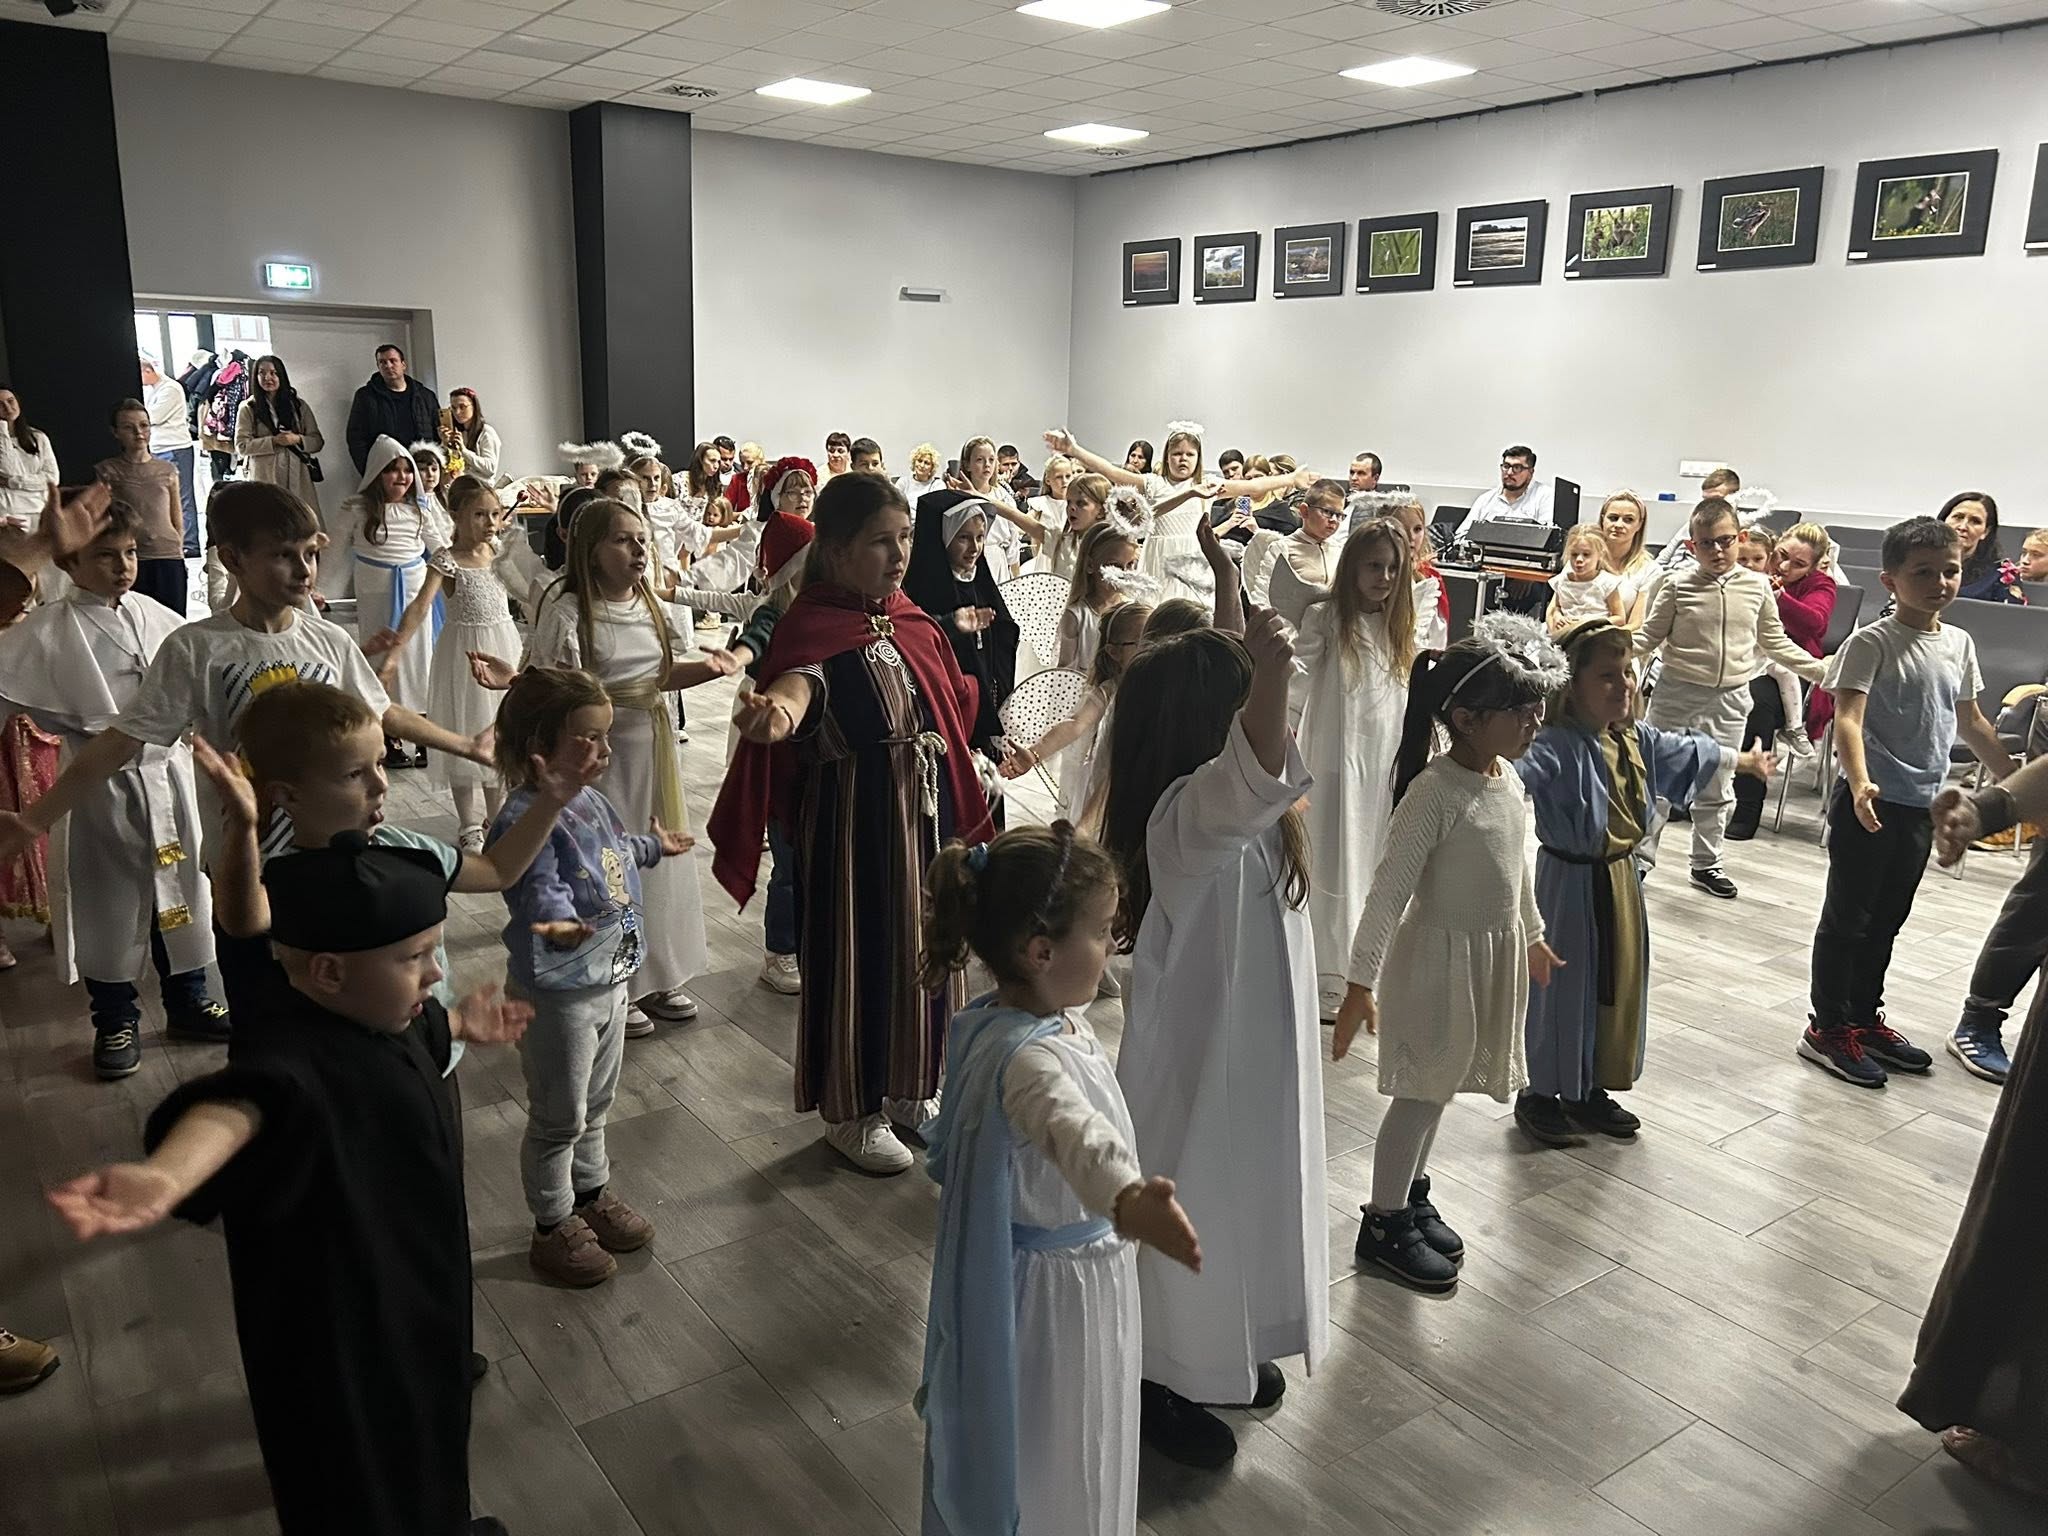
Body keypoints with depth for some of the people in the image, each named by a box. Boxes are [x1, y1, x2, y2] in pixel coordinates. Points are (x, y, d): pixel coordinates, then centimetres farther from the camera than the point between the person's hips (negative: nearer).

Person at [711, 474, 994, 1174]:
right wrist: (777, 711, -62)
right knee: (858, 952, 4)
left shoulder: (912, 620, 6)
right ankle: (853, 1111, 23)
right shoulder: (814, 626, -17)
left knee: (922, 944, 17)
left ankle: (909, 1087, 37)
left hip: (926, 809, 8)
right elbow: (798, 677, -39)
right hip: (854, 819, -7)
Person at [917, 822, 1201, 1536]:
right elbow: (1075, 1131, -59)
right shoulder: (1029, 1058, -38)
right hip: (1053, 1289, -10)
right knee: (1043, 1468, 13)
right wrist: (1128, 1201, -77)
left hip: (1078, 1270, 10)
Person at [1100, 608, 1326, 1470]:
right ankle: (1159, 1384, 35)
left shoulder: (1232, 802, -2)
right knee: (1186, 1213, 11)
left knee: (1239, 1199, 27)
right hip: (1200, 1051, -10)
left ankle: (1223, 1354, 51)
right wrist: (1269, 676, -68)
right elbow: (1252, 779, -55)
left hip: (1249, 1042, 10)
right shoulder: (1186, 816, -33)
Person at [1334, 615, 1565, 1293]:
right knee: (1422, 1093, 3)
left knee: (1439, 1085, 19)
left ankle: (1413, 1195, 37)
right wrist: (1360, 983, -28)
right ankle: (1384, 1224, 19)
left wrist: (1532, 935, 26)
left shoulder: (1509, 778, 1)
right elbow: (1390, 888, -25)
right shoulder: (1435, 791, -24)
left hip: (1497, 952, 7)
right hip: (1440, 955, -7)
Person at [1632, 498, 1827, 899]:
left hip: (1731, 700, 3)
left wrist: (1822, 670, 9)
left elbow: (1775, 642, 11)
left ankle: (1706, 863, 25)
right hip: (1678, 693, -3)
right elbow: (1650, 636, -2)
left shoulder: (1758, 586, 1)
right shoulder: (1678, 585, -7)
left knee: (1717, 788, 12)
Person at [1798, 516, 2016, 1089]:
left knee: (1887, 919, 16)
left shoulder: (1959, 644, 7)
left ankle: (1865, 1019, 30)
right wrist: (1860, 785, -38)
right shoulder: (1872, 643, -13)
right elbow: (1847, 719, -23)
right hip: (1870, 803, -7)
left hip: (1923, 805, 7)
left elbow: (1971, 723, 18)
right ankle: (1828, 1030, 12)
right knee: (1848, 916, 3)